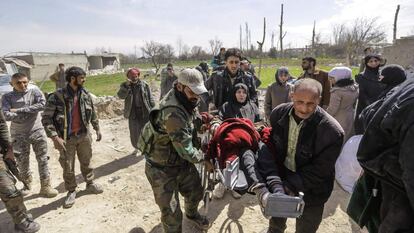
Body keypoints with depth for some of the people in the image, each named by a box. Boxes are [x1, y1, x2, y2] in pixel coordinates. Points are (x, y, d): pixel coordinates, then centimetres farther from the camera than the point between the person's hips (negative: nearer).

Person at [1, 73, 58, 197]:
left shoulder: (34, 91, -3)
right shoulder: (7, 97, -3)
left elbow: (42, 104, -21)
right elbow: (6, 115, -17)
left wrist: (19, 110, -19)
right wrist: (29, 113, -18)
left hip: (37, 132, -1)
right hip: (19, 135, 1)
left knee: (43, 159, 2)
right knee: (22, 162, 14)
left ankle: (45, 187, 13)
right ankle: (27, 183, 38)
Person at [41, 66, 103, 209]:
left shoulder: (85, 94, -1)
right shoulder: (57, 96, -16)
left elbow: (93, 113, 11)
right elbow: (46, 118, -14)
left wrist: (97, 129, 12)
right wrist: (55, 137, -21)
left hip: (84, 135, 4)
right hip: (66, 138, -3)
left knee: (86, 162, 18)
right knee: (68, 167, 9)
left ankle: (90, 183, 37)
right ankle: (71, 191, 28)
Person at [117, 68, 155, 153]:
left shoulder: (144, 84, -2)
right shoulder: (125, 85, -1)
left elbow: (150, 98, 1)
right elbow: (121, 95, -18)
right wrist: (126, 85, -27)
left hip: (145, 112, 0)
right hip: (133, 112, 1)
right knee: (134, 133, 5)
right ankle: (136, 147, 30)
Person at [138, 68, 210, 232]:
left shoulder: (185, 102, -5)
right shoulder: (173, 113, -35)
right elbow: (186, 150, -29)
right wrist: (204, 157, -11)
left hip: (182, 161, 9)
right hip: (162, 168, -8)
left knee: (195, 191, 25)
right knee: (171, 212, 4)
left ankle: (192, 214, 57)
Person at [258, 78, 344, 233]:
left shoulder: (332, 131, -26)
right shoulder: (278, 113, -14)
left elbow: (319, 170, -21)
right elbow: (268, 147, -9)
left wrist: (289, 185, -27)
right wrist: (271, 178, -21)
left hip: (309, 192, -3)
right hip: (280, 180, 4)